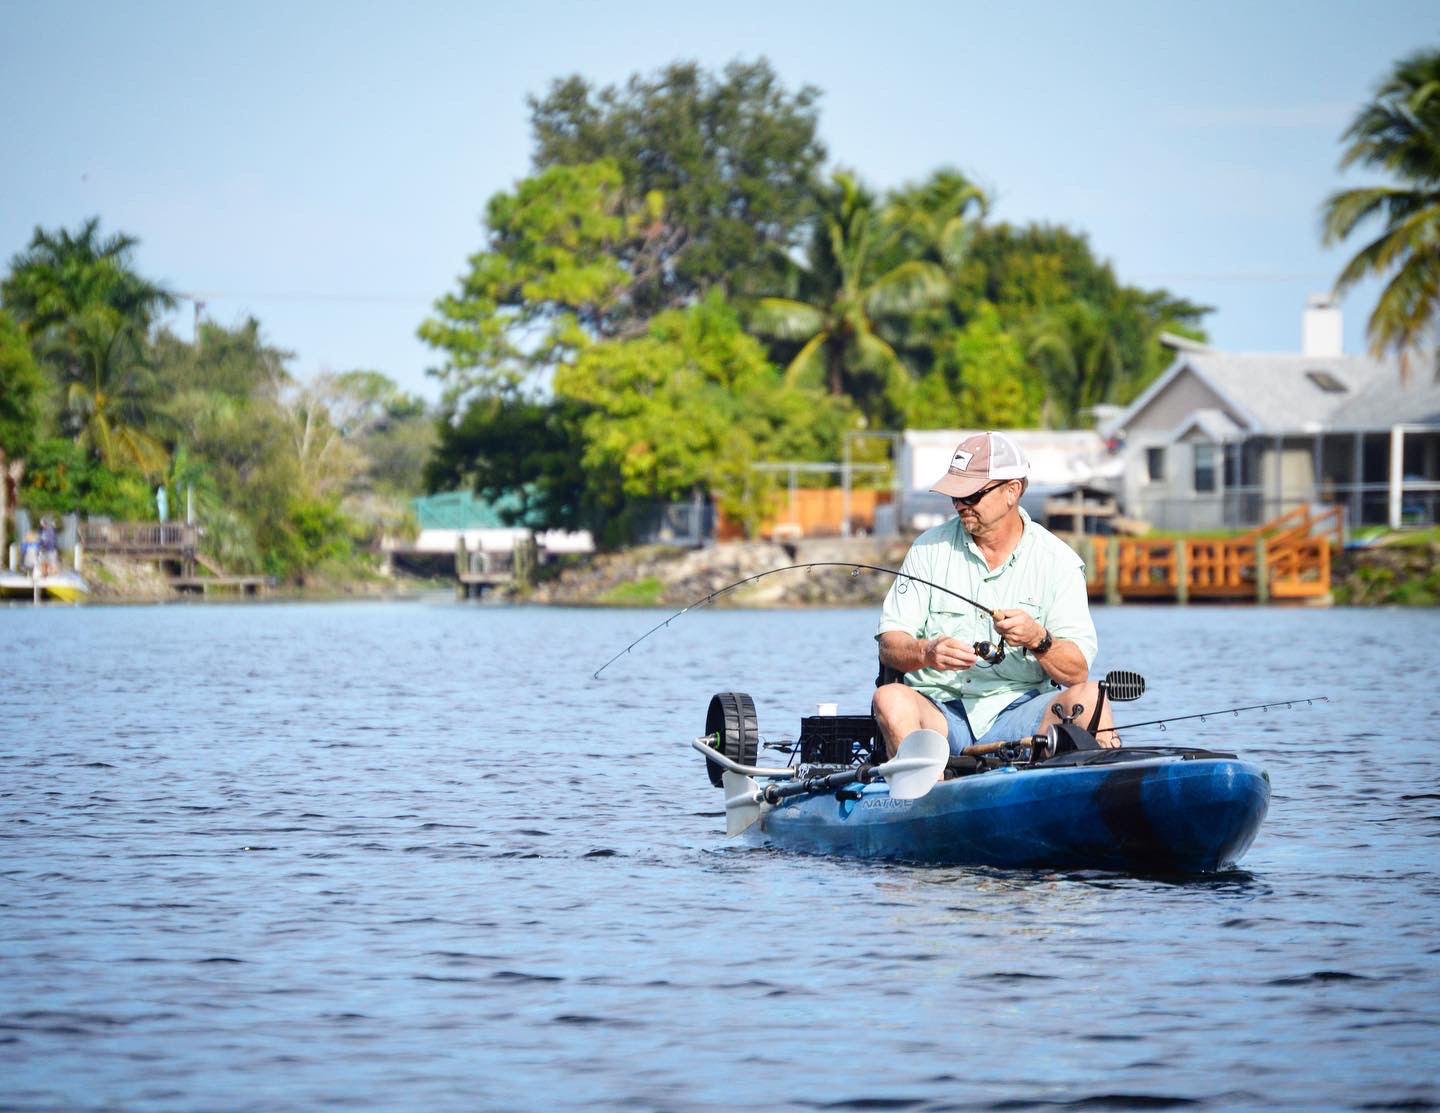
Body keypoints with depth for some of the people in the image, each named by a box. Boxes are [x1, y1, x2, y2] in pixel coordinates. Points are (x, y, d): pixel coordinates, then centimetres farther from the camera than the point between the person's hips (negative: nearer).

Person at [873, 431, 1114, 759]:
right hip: (942, 710, 1)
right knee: (891, 699, -30)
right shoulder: (930, 548, 7)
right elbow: (889, 645, 1)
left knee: (1088, 696, -28)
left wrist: (1038, 640, -23)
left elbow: (1078, 671, -3)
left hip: (1022, 712, 0)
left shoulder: (1056, 560, 3)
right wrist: (927, 652, -21)